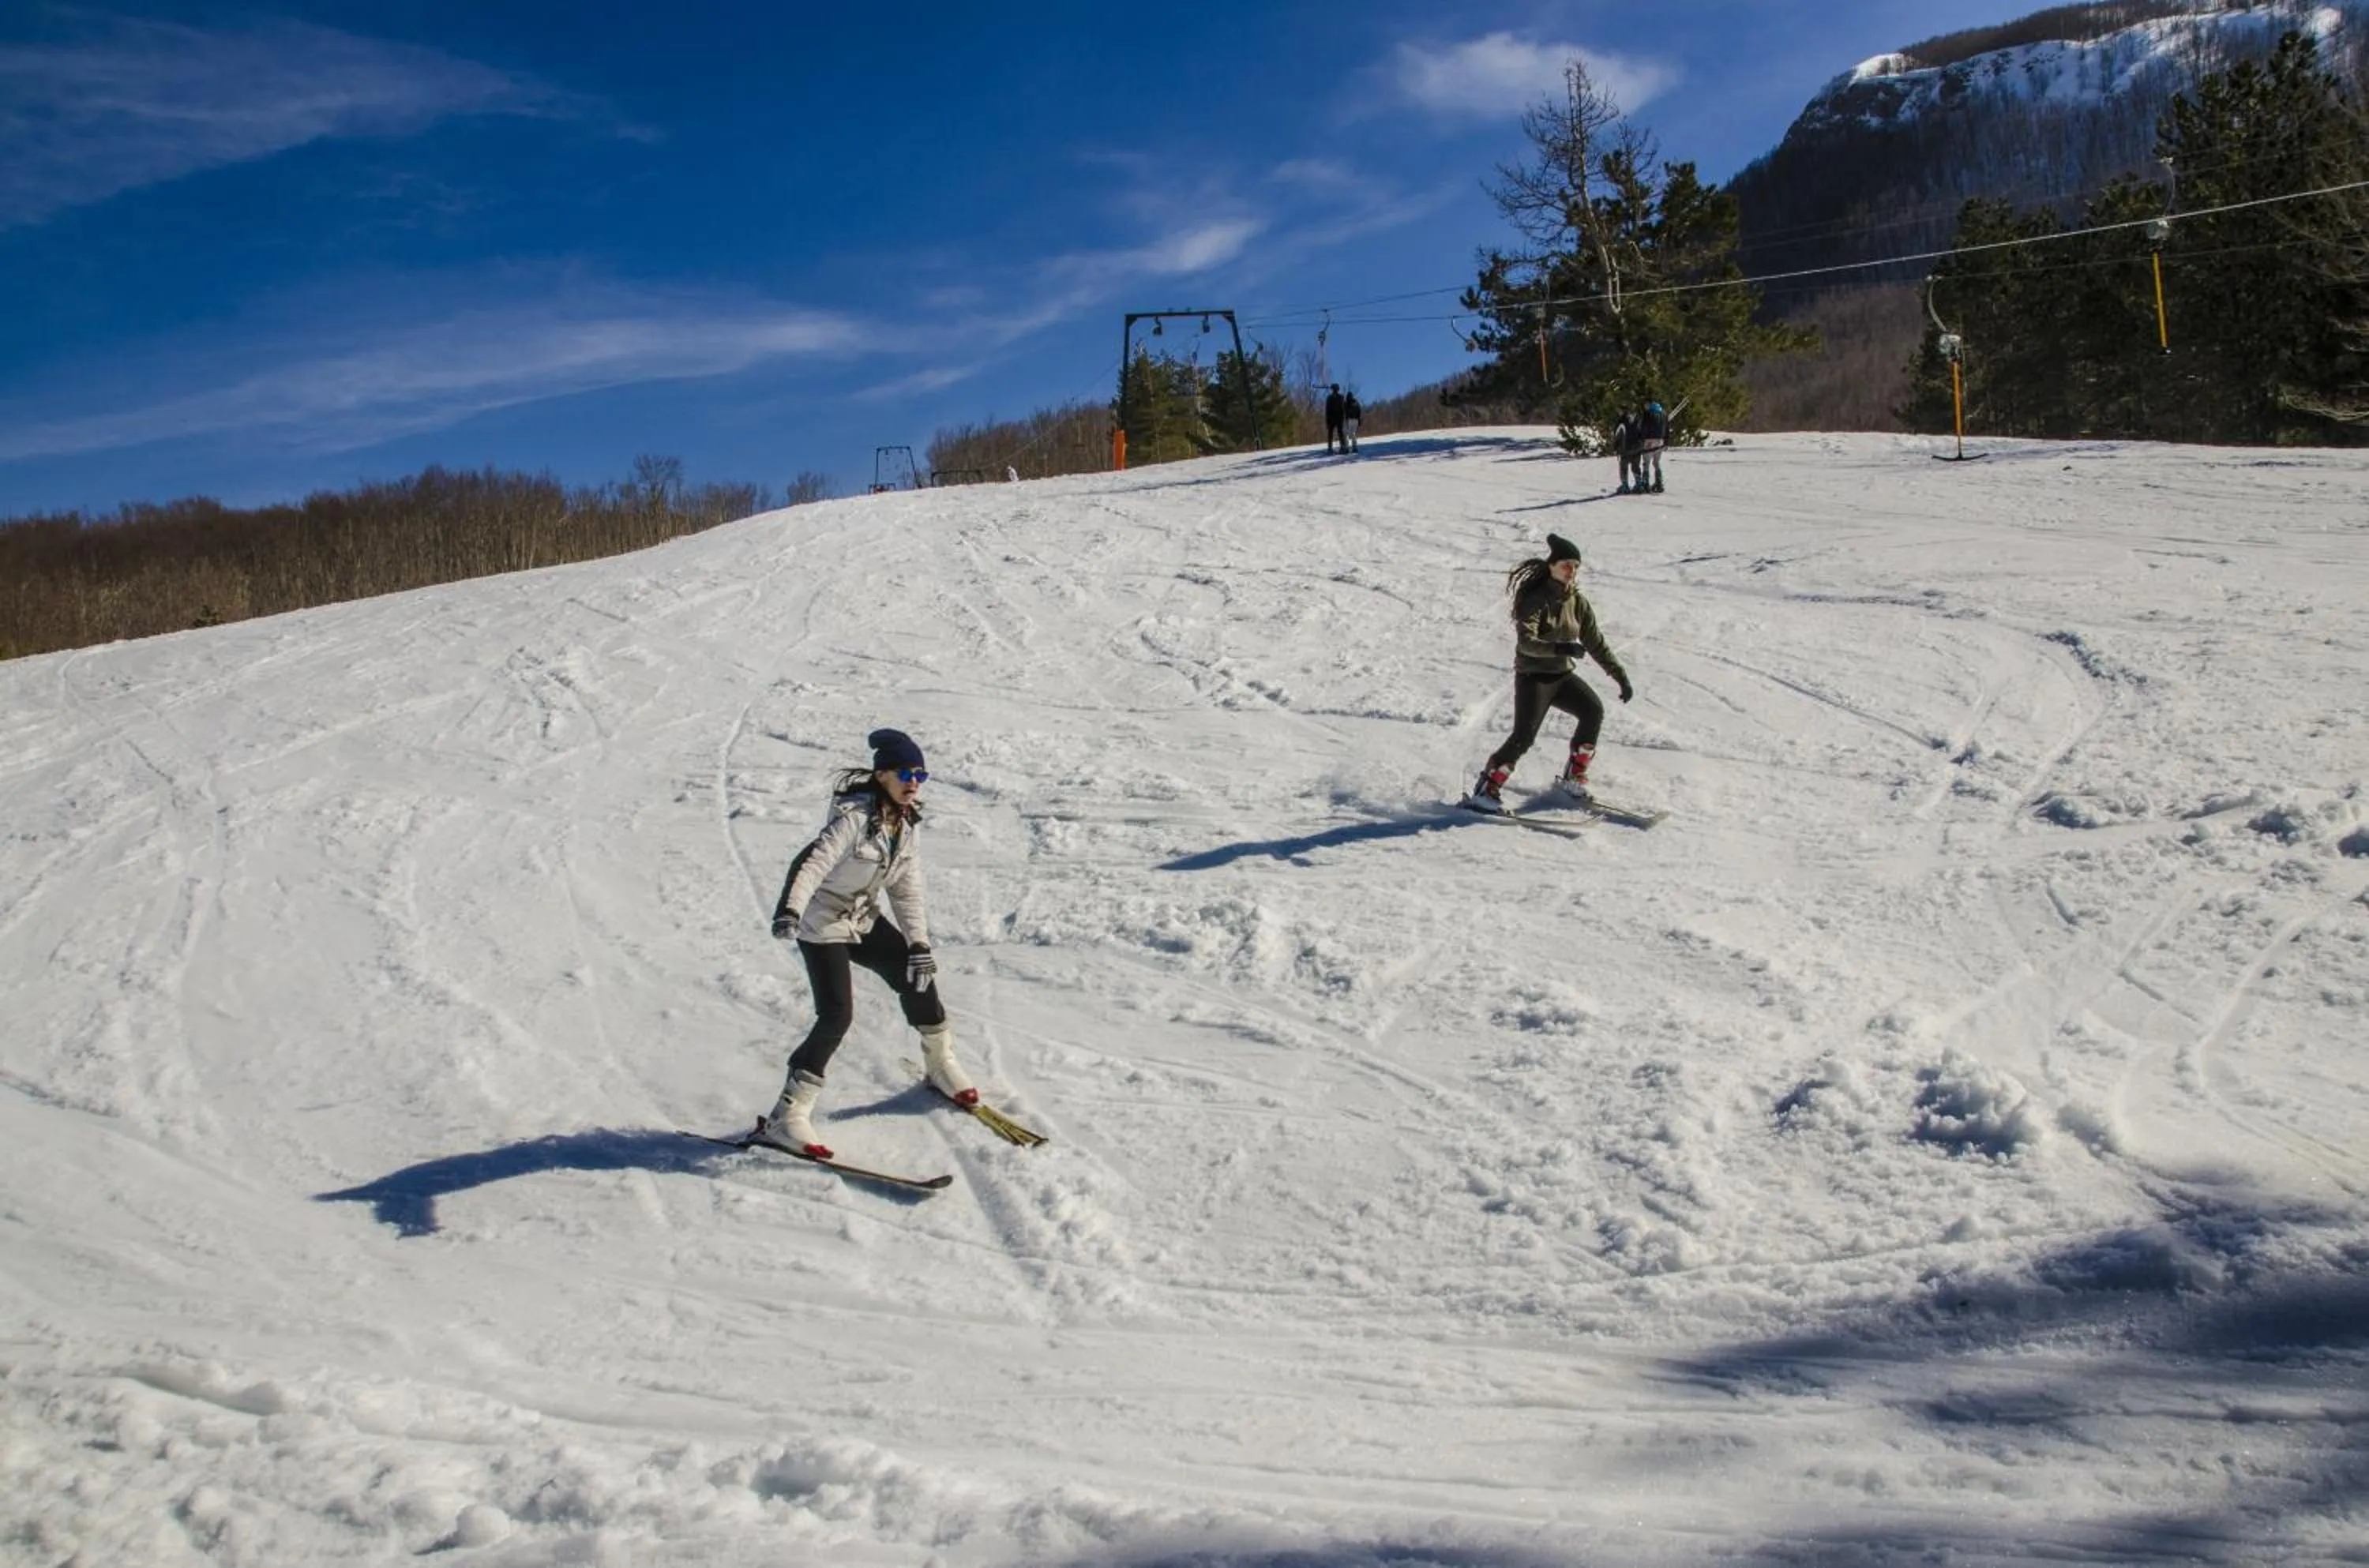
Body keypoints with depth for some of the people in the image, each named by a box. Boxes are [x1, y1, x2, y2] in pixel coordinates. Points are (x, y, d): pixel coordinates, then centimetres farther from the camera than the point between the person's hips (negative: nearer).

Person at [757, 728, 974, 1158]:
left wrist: (919, 945, -3)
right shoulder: (854, 817, -26)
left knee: (917, 977, 13)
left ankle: (941, 1067, 39)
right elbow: (811, 864, -38)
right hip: (822, 924, -8)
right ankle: (786, 1118, -14)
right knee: (837, 1015, -18)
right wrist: (789, 910, -54)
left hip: (864, 919, 8)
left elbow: (907, 890, 4)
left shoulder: (907, 824, -2)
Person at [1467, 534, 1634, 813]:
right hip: (1533, 675, -6)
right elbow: (1526, 643, -28)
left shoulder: (1578, 602, 5)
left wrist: (1621, 676, 7)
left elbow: (1596, 644, 11)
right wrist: (1559, 647, -44)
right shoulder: (1536, 600, -14)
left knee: (1593, 710, -13)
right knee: (1524, 736, -19)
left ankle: (1573, 777, 1)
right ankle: (1485, 791, -12)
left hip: (1562, 675, 6)